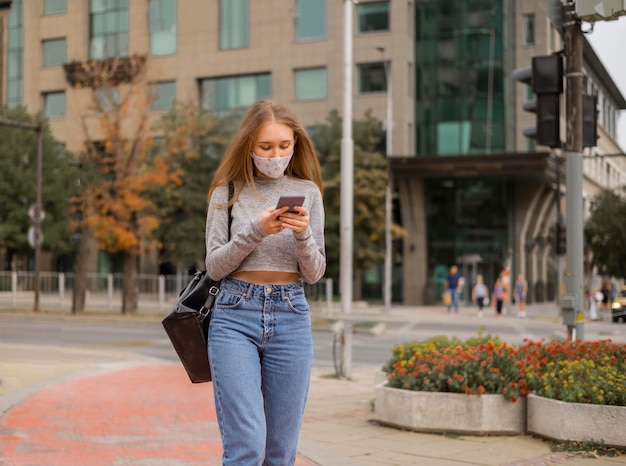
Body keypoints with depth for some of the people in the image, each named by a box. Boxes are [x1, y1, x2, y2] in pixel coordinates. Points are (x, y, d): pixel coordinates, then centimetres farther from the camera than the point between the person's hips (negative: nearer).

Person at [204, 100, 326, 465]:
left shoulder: (308, 192, 8)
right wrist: (255, 231, -14)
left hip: (291, 316, 2)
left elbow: (315, 274, 7)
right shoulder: (228, 192, 4)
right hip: (236, 315, -2)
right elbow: (215, 267, 0)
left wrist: (303, 235, -13)